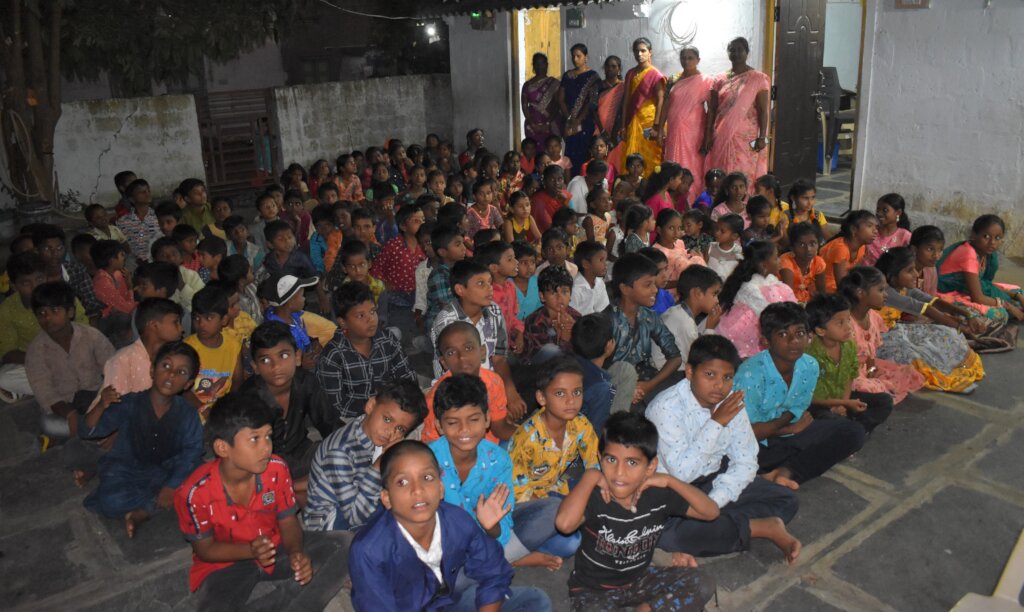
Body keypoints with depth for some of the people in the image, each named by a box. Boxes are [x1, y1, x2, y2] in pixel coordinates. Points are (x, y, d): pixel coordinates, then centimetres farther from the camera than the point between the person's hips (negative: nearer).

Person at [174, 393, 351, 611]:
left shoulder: (276, 469, -18)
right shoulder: (195, 492, -25)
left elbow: (288, 521, -5)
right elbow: (205, 549, -11)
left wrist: (296, 552, -26)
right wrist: (251, 550, -28)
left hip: (275, 550, 3)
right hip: (224, 564, -3)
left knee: (339, 546, -17)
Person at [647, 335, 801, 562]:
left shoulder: (731, 403, -4)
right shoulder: (666, 407, -22)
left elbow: (746, 462, -5)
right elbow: (682, 472, -27)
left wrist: (712, 503, -21)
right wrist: (716, 423, -29)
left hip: (715, 480, 6)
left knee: (786, 499, -5)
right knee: (668, 533, -36)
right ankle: (763, 527, -20)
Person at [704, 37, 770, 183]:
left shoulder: (758, 78, 0)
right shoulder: (720, 79, 10)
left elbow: (763, 110, -4)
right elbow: (711, 110, 9)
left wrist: (762, 137, -11)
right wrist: (708, 135, 2)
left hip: (747, 138, -3)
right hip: (722, 137, 3)